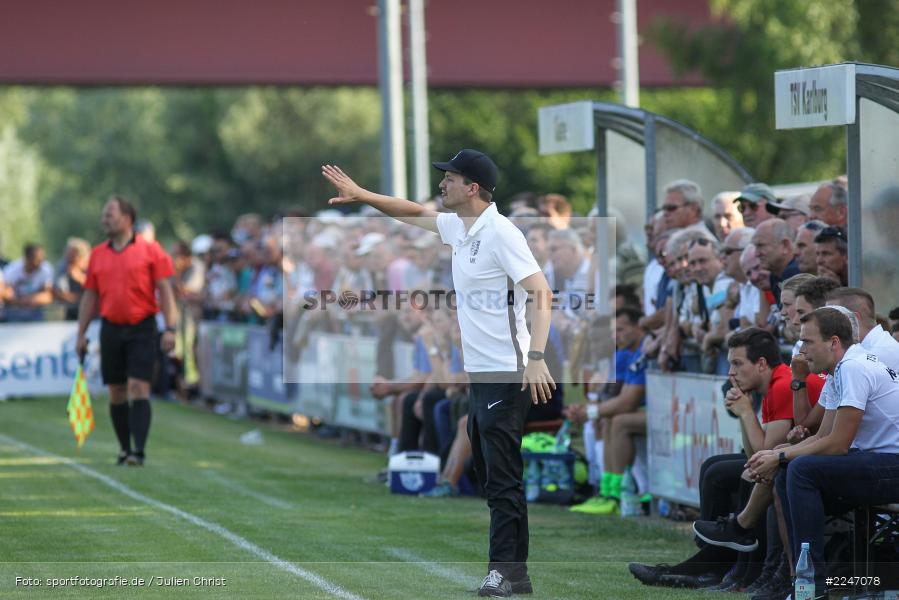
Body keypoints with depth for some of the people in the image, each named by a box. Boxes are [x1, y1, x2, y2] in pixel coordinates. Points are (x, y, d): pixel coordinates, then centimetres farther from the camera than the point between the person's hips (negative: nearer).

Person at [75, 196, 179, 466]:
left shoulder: (150, 250, -1)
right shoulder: (97, 254, 11)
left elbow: (165, 290, -3)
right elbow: (90, 296, 14)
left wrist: (170, 329, -11)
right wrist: (81, 333, 9)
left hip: (142, 329, -4)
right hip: (111, 329, 4)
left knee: (138, 389, -12)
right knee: (116, 392, 6)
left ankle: (139, 451, -16)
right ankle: (125, 449, 15)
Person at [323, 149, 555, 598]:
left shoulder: (500, 232, -15)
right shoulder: (458, 227, 11)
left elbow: (541, 294, -21)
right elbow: (414, 212, 30)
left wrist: (536, 357, -30)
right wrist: (361, 195, 23)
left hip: (506, 375, -9)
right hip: (479, 373, 9)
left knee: (502, 476, -9)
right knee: (490, 474, 10)